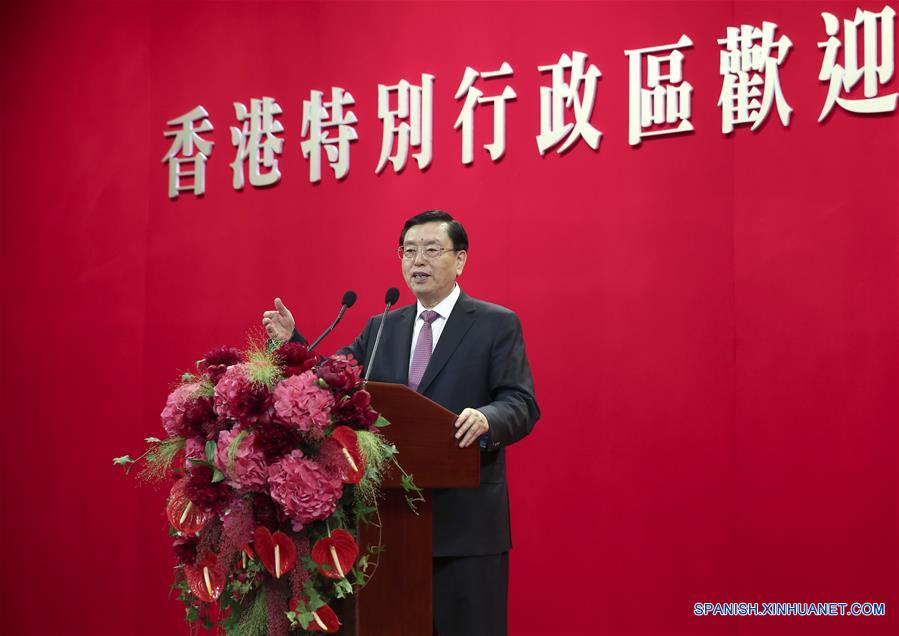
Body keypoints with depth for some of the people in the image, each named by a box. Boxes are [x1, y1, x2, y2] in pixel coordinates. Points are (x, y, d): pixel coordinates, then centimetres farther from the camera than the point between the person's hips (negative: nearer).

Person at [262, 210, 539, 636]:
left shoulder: (497, 324, 0)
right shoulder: (382, 328, 15)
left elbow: (522, 405, -8)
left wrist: (487, 419, -30)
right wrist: (291, 342, -2)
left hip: (466, 519, -4)